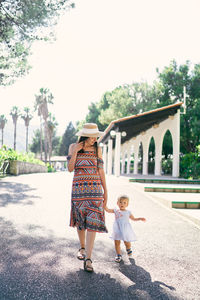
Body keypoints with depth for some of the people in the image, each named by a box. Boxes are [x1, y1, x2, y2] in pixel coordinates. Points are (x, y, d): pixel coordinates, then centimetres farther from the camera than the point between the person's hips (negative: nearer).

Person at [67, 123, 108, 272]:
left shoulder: (97, 149, 5)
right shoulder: (73, 147, 3)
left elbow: (101, 171, 7)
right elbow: (70, 168, -3)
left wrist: (105, 191, 5)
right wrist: (75, 151, -14)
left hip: (95, 188, 0)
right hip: (78, 188, 1)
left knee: (92, 221, -10)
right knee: (80, 220, 11)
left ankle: (88, 259, -10)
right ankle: (82, 248, 35)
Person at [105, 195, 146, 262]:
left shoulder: (128, 212, 7)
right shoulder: (116, 211, 5)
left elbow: (133, 218, 21)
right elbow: (107, 210, 0)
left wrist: (140, 219, 9)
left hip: (125, 229, 0)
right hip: (117, 229, 1)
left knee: (126, 242, 1)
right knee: (117, 242, 2)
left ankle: (128, 249, 36)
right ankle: (119, 255, 19)